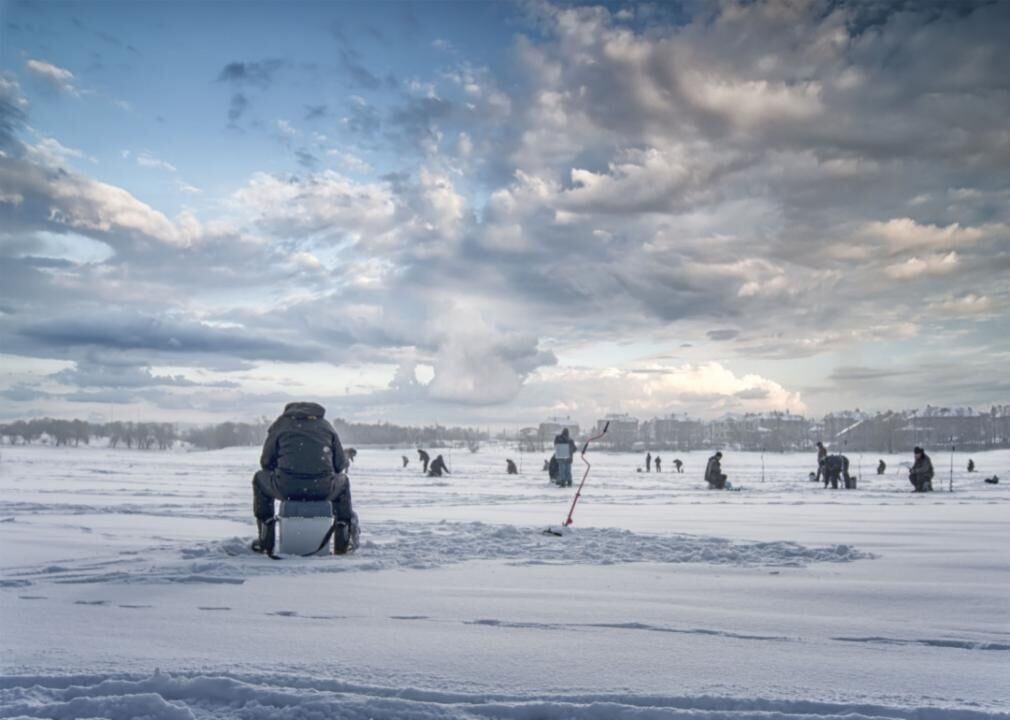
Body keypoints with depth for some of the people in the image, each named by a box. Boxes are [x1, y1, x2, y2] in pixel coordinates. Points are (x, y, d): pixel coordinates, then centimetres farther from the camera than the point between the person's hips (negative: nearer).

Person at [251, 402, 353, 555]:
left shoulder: (280, 424, 15)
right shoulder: (326, 425, 20)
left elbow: (266, 462, 13)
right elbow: (340, 464, 16)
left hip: (287, 489, -1)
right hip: (323, 490, 1)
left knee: (260, 479, 30)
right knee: (342, 481, 35)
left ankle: (265, 540, 27)